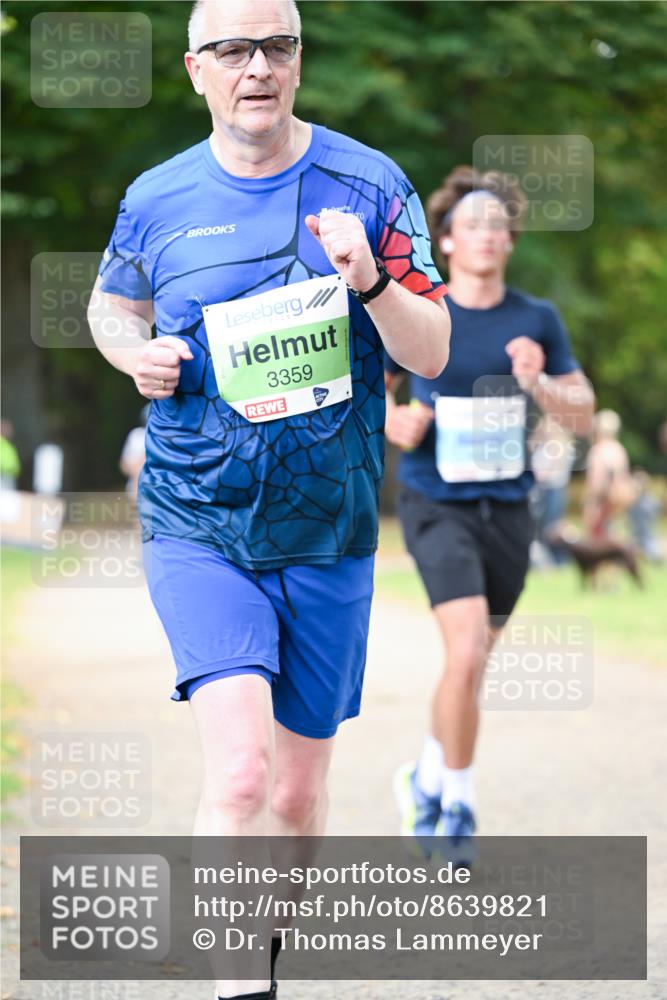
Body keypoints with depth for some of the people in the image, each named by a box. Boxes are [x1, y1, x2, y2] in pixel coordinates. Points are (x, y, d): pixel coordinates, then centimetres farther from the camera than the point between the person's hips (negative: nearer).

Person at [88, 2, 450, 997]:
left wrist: (372, 281, -22)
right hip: (198, 530, -2)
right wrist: (135, 353, -3)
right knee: (241, 770, -21)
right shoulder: (156, 200, 1)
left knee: (300, 789, 11)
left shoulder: (369, 185, -1)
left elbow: (433, 355, -2)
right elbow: (111, 305, 20)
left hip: (329, 533, 2)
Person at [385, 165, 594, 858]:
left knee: (472, 665, 14)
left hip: (507, 509, 4)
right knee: (466, 652, -20)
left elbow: (583, 417, 3)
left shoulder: (537, 320, 1)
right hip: (438, 507, -4)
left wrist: (538, 384, -16)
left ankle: (426, 781, 38)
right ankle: (457, 806, -5)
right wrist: (393, 420, -11)